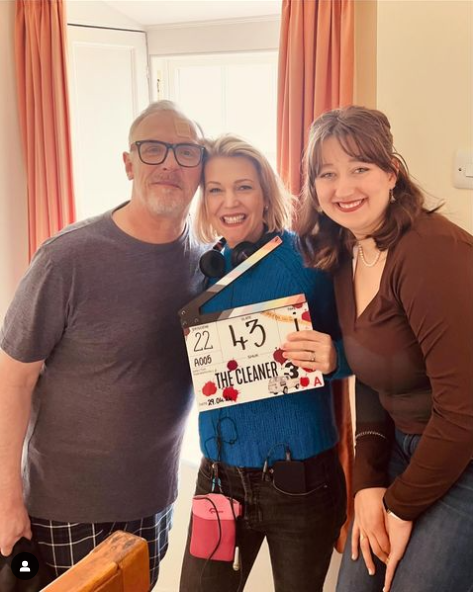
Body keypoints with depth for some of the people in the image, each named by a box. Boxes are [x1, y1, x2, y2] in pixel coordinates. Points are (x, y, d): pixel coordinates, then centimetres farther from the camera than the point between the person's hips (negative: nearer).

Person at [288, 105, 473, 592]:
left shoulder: (432, 252, -24)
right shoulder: (344, 258, 1)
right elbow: (370, 381, 6)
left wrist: (402, 506, -12)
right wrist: (368, 484, -4)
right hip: (404, 448, 7)